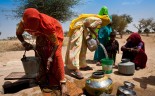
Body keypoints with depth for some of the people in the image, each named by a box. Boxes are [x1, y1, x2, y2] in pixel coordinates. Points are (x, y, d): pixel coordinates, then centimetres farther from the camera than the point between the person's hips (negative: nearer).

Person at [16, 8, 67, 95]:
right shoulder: (23, 23, -27)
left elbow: (55, 44, -31)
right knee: (40, 53, -4)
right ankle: (43, 78, 13)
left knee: (56, 55, -18)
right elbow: (18, 33, -5)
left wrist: (50, 57, -40)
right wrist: (24, 43, -24)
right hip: (42, 34, 6)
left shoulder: (47, 25, -41)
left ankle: (62, 82, -13)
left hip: (55, 32, -5)